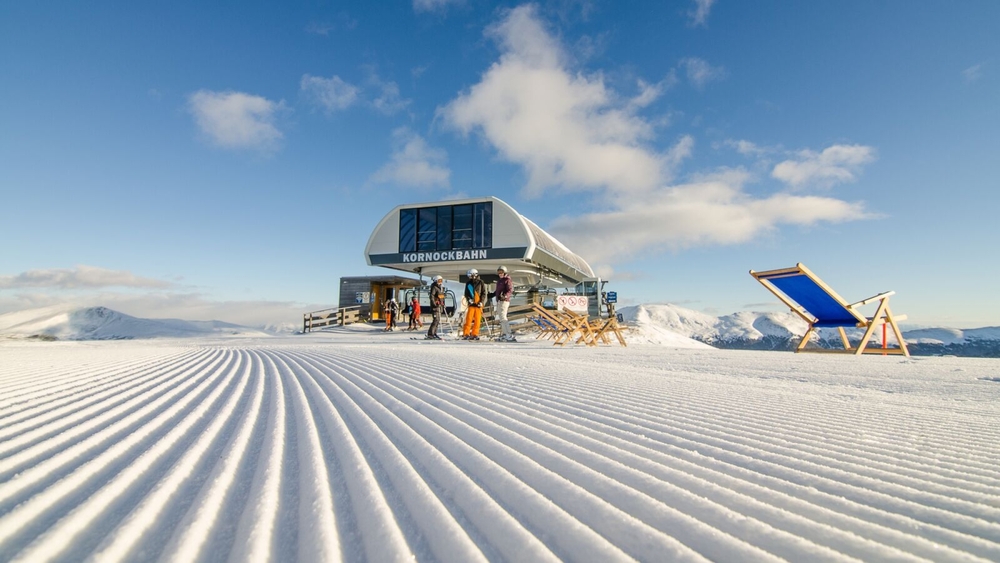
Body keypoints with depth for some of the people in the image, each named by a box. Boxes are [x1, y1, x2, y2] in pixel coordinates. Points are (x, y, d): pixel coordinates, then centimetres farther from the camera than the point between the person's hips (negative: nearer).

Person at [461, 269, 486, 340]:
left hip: (479, 304, -1)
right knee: (469, 318, -7)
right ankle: (466, 334, -3)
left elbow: (484, 293, 2)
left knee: (477, 319, 0)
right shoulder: (468, 283, 9)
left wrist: (481, 302, -8)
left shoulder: (480, 282, 3)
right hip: (471, 303, 1)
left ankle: (475, 334, 7)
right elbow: (466, 293, 11)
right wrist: (469, 299, -8)